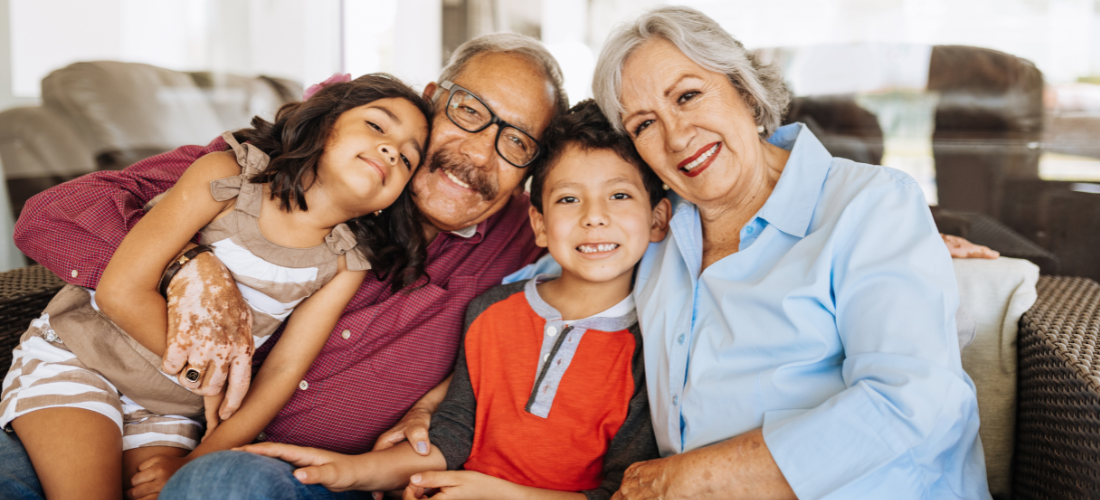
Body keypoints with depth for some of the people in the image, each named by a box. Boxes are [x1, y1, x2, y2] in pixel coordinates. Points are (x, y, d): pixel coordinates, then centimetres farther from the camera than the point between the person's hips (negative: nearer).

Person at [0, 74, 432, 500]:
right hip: (76, 355, -3)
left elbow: (283, 371, -8)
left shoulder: (346, 264, -7)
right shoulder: (228, 176, -17)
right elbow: (121, 292, -19)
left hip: (170, 410, 3)